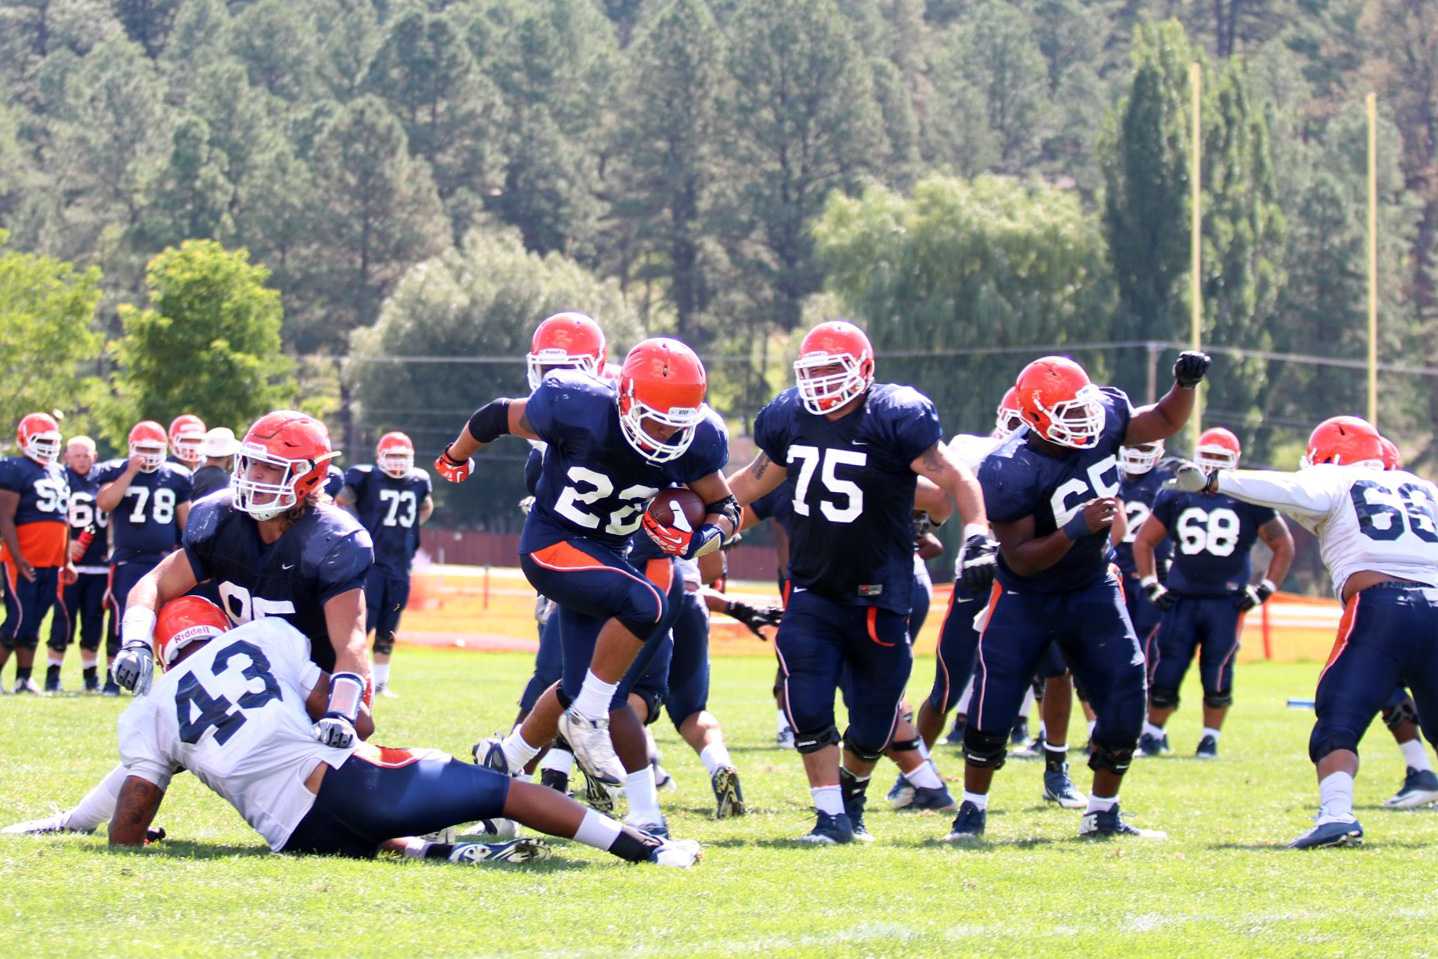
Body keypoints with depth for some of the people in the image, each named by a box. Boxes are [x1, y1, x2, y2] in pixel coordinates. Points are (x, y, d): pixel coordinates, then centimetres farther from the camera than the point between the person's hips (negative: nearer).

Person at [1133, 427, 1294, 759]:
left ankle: (1210, 738, 12)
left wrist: (1264, 590, 3)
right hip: (1181, 599, 2)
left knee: (1217, 678, -2)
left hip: (1227, 602, -1)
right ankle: (1153, 734, 16)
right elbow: (1143, 541, 16)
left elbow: (1284, 545, 9)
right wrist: (1151, 586, 9)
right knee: (1164, 674, 0)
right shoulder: (1175, 497, 6)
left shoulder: (1249, 501, 1)